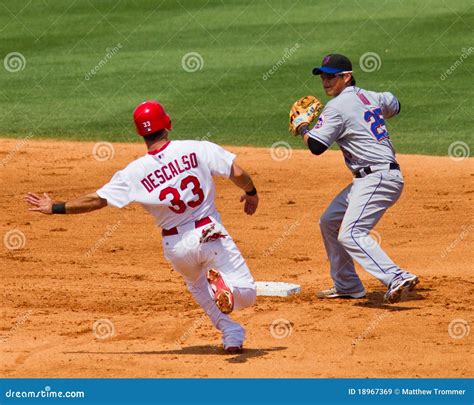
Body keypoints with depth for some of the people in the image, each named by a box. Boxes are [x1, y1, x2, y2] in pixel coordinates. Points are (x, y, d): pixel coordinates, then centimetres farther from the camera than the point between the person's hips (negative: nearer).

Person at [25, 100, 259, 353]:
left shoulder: (135, 172, -7)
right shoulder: (197, 149, -9)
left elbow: (96, 200, -7)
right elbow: (237, 173, -11)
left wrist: (55, 208, 5)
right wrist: (251, 193, 11)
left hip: (176, 246, 2)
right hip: (211, 235, -2)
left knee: (197, 286, 32)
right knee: (246, 297, 3)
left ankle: (231, 333, 13)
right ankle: (225, 286, -33)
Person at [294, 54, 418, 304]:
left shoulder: (337, 107, -11)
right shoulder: (371, 97, 15)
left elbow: (316, 146, -15)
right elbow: (394, 106, 36)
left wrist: (302, 127, 4)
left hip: (377, 178, -10)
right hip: (366, 180, 10)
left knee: (351, 234, -23)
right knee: (329, 222, 20)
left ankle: (397, 278, -36)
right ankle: (347, 286, 25)